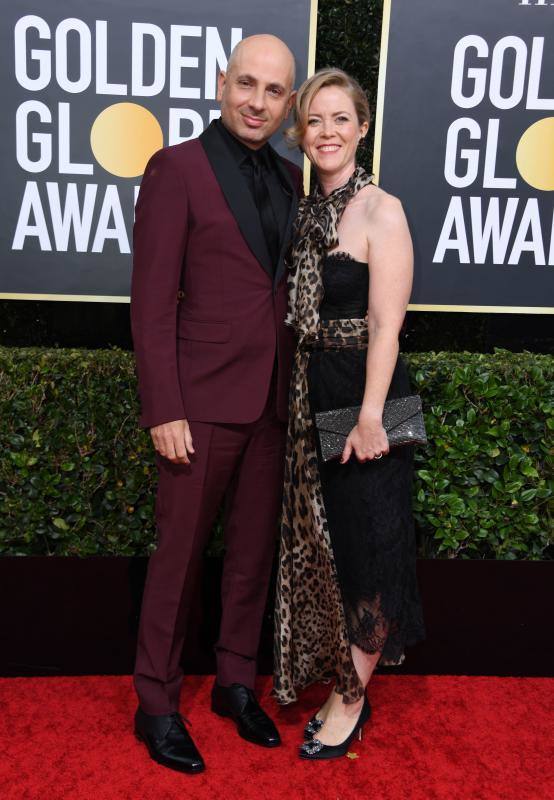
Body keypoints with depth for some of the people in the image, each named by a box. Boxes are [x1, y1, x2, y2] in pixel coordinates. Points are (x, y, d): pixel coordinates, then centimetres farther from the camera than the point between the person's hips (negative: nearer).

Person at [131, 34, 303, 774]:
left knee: (255, 550, 14)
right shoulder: (177, 169, -5)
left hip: (273, 402, 6)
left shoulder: (289, 180, 12)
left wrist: (294, 388, 8)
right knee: (180, 554, 6)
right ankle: (156, 704, 24)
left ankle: (236, 683, 33)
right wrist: (164, 411, -14)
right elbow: (152, 302, -10)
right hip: (202, 402, -5)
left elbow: (289, 290, 14)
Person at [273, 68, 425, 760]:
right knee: (318, 542, 16)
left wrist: (369, 417, -21)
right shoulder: (305, 211, 11)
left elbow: (385, 326, -16)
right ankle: (334, 676, 36)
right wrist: (298, 395, 8)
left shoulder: (381, 211, -10)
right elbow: (299, 317, 12)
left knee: (364, 545, 5)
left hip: (359, 396, -7)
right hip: (309, 396, 7)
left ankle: (352, 700, 23)